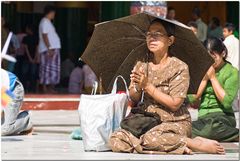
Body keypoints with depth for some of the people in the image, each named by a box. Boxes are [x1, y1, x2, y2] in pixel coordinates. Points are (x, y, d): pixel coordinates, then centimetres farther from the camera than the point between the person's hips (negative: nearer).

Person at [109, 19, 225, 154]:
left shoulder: (180, 68, -7)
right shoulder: (142, 66, 8)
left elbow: (174, 104, -13)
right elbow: (134, 99, 6)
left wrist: (147, 86, -17)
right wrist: (137, 87, -17)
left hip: (176, 122, -6)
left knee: (151, 139, -38)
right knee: (116, 139, -21)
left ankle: (197, 144, -13)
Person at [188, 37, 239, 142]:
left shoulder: (232, 72, 0)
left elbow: (227, 102, -13)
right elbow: (192, 98, 4)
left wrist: (213, 77, -8)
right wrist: (205, 78, -3)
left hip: (222, 116, -5)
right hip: (202, 117, 5)